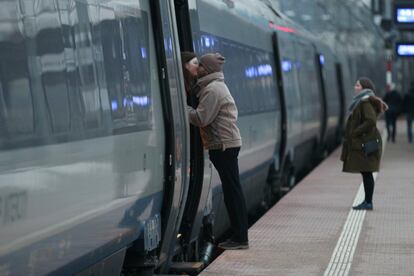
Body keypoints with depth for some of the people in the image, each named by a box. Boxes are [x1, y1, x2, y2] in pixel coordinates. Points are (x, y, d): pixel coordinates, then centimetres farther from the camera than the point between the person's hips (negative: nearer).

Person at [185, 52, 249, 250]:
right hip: (227, 144, 10)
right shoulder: (216, 86, 19)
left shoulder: (212, 89, -14)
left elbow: (201, 118, -18)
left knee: (232, 190, -7)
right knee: (231, 190, 11)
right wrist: (187, 108, 12)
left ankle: (240, 238, -4)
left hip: (224, 145, -10)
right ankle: (238, 236, 15)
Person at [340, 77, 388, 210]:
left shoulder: (366, 102, -14)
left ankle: (368, 202, -4)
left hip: (365, 143, -10)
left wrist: (355, 133, -17)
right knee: (365, 173, 11)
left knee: (366, 172, -7)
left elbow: (371, 121, -24)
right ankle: (367, 201, 15)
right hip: (361, 143, 10)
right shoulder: (362, 101, 16)